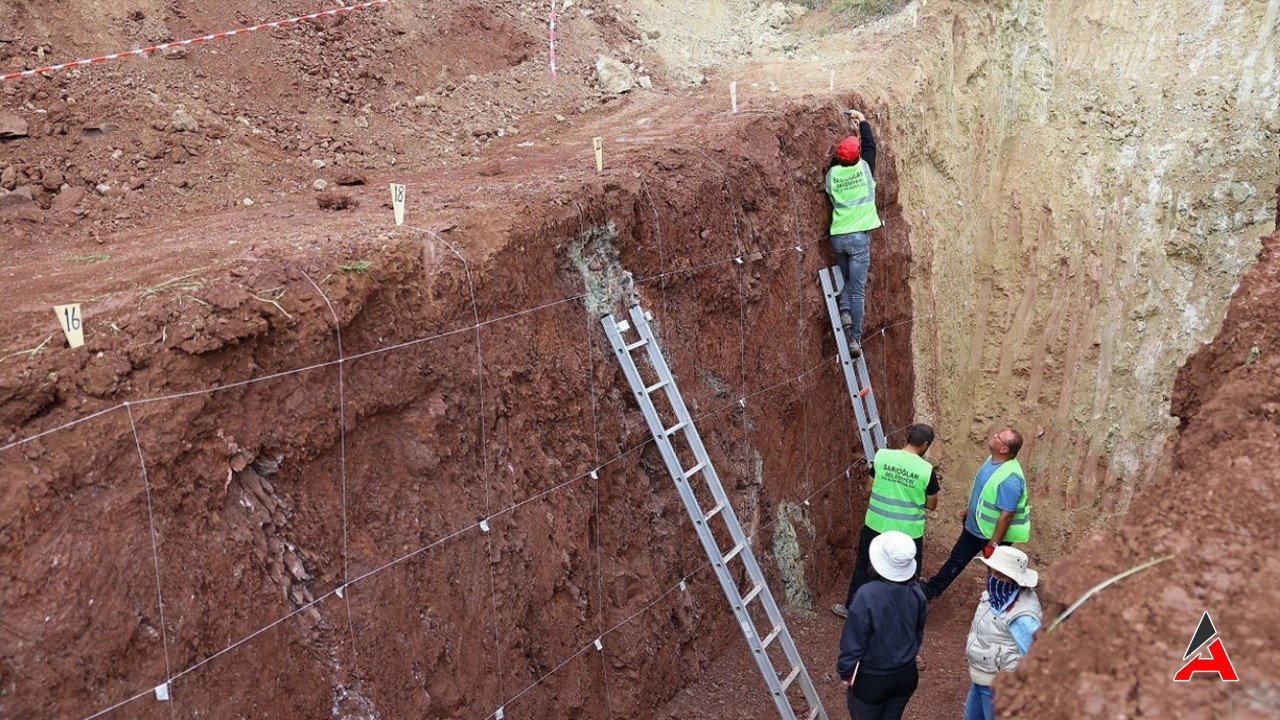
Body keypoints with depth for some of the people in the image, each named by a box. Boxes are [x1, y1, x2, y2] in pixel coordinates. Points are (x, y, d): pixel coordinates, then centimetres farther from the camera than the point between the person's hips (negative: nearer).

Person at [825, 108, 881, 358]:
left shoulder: (832, 173, 1)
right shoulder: (864, 168, -4)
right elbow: (870, 145, 13)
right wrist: (862, 120, 26)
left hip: (838, 237, 3)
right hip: (858, 237, -3)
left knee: (847, 279, 24)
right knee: (858, 290, -2)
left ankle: (844, 311, -1)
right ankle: (855, 339, -4)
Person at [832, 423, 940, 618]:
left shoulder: (882, 456, -9)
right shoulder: (927, 470, -14)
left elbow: (869, 489, 2)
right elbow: (931, 505, -2)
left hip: (876, 525, 2)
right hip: (908, 532, -2)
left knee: (865, 566, 20)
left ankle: (851, 607, 33)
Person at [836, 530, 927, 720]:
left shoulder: (867, 596, -29)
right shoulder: (916, 592, -11)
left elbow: (853, 641, -19)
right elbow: (918, 632, 6)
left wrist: (845, 671, -3)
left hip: (872, 679, -5)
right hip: (907, 675, 5)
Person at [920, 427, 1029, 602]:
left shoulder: (1009, 478, -34)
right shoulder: (993, 459, -6)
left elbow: (1006, 515, -30)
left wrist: (993, 544, -25)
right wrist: (971, 509, 22)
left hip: (993, 534, -9)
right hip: (974, 527, 9)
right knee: (956, 559, 22)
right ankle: (928, 592, 37)